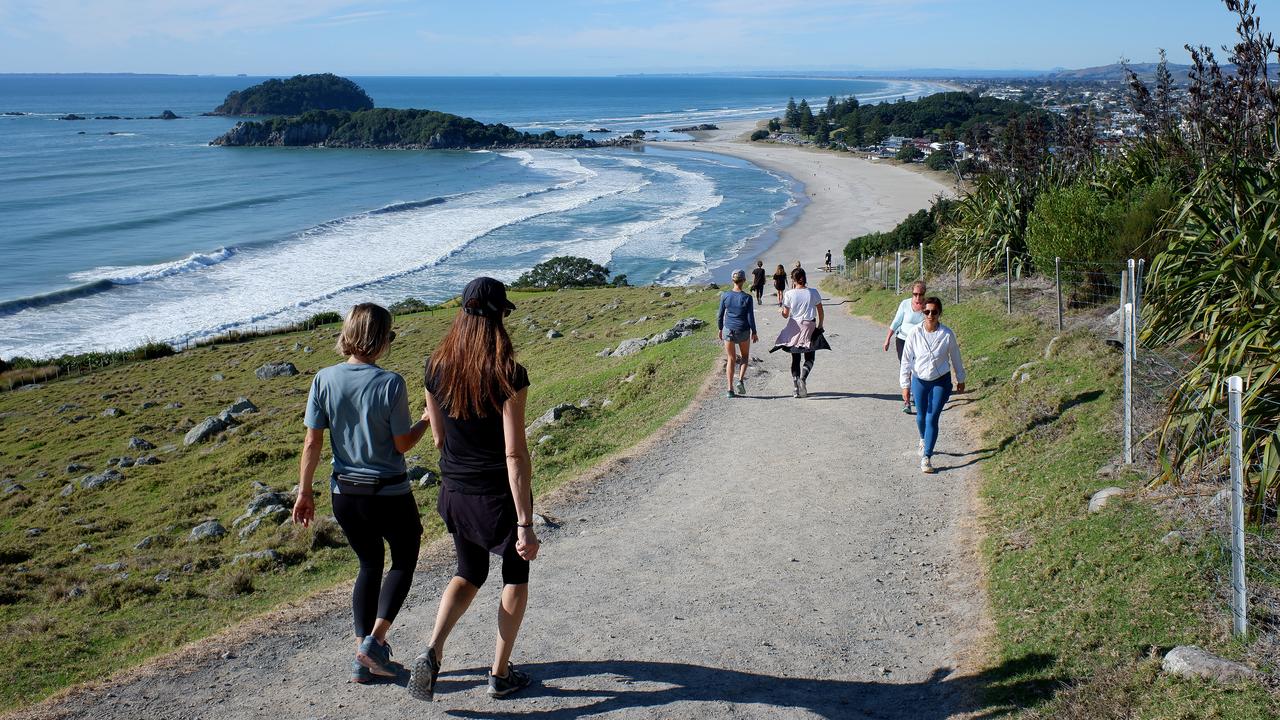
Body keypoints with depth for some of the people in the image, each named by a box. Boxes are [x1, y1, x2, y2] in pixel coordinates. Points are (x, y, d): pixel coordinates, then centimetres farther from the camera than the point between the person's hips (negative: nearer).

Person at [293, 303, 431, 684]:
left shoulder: (325, 379, -5)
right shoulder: (390, 383, -17)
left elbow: (312, 442, -3)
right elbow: (402, 445, -10)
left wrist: (304, 491, 7)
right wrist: (426, 420, 7)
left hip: (344, 492, 4)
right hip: (389, 494, -4)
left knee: (369, 565, 22)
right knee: (404, 560, 19)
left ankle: (362, 653, 17)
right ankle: (375, 640, 5)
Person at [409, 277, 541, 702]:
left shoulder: (437, 368, -5)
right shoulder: (508, 375, -21)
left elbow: (439, 438, 4)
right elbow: (515, 453, -22)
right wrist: (525, 525, -20)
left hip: (456, 494, 5)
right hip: (500, 494, -4)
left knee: (469, 575, 25)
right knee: (515, 577, 20)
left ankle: (432, 653, 4)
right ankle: (501, 674, 26)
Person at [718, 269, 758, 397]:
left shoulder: (725, 295, -8)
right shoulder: (747, 298, -14)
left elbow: (720, 315, -1)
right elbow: (750, 317, -9)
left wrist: (720, 329, 14)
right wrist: (754, 333, 4)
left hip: (728, 330, 1)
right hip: (743, 331, -1)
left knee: (731, 359, 11)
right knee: (745, 356, 22)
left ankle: (730, 389, 5)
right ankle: (741, 380, 2)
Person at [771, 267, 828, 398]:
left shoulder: (789, 294, -8)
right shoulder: (813, 293, -5)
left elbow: (785, 314, -3)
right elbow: (820, 312, 1)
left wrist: (781, 310, 19)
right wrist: (820, 326, 15)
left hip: (794, 328, 0)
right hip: (810, 327, 0)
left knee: (795, 359, 10)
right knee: (809, 358, 8)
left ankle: (797, 388, 6)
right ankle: (803, 377, -20)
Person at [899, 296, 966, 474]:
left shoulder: (947, 334, -13)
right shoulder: (915, 334, -13)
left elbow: (955, 357, 2)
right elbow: (906, 360, -7)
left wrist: (960, 379, 12)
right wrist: (905, 386, -7)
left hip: (941, 381, -2)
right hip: (919, 381, 2)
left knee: (932, 418, -9)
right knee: (921, 416, 17)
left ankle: (926, 457, -4)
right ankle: (924, 440, 50)